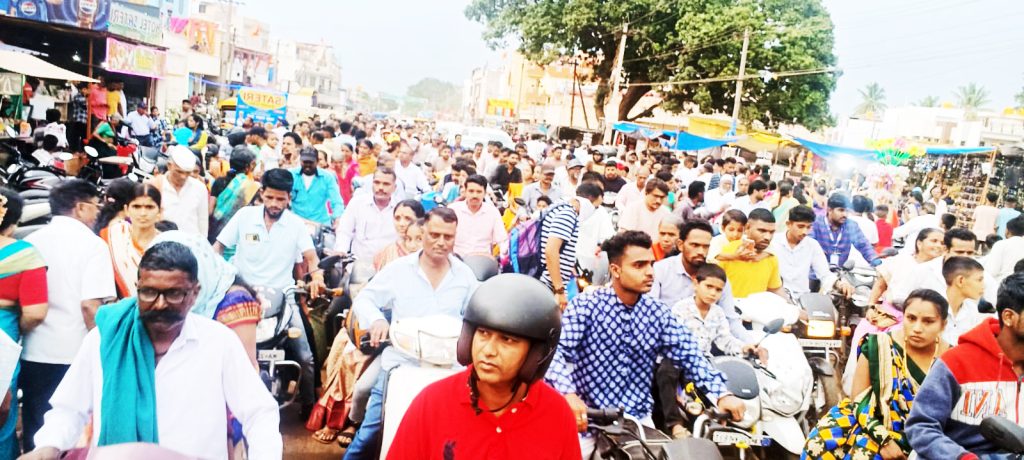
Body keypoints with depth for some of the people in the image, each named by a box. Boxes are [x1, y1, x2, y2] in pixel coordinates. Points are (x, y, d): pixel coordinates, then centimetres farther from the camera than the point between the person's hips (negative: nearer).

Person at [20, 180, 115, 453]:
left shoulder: (31, 242, 6)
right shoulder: (91, 244, -9)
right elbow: (90, 305, -17)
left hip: (34, 353, 5)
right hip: (75, 354, -5)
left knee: (36, 431, 16)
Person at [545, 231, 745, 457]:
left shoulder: (659, 313, 3)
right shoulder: (585, 305, -10)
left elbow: (689, 355, 0)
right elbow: (557, 350, -19)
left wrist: (722, 394, -16)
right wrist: (568, 394, -37)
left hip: (639, 421, 4)